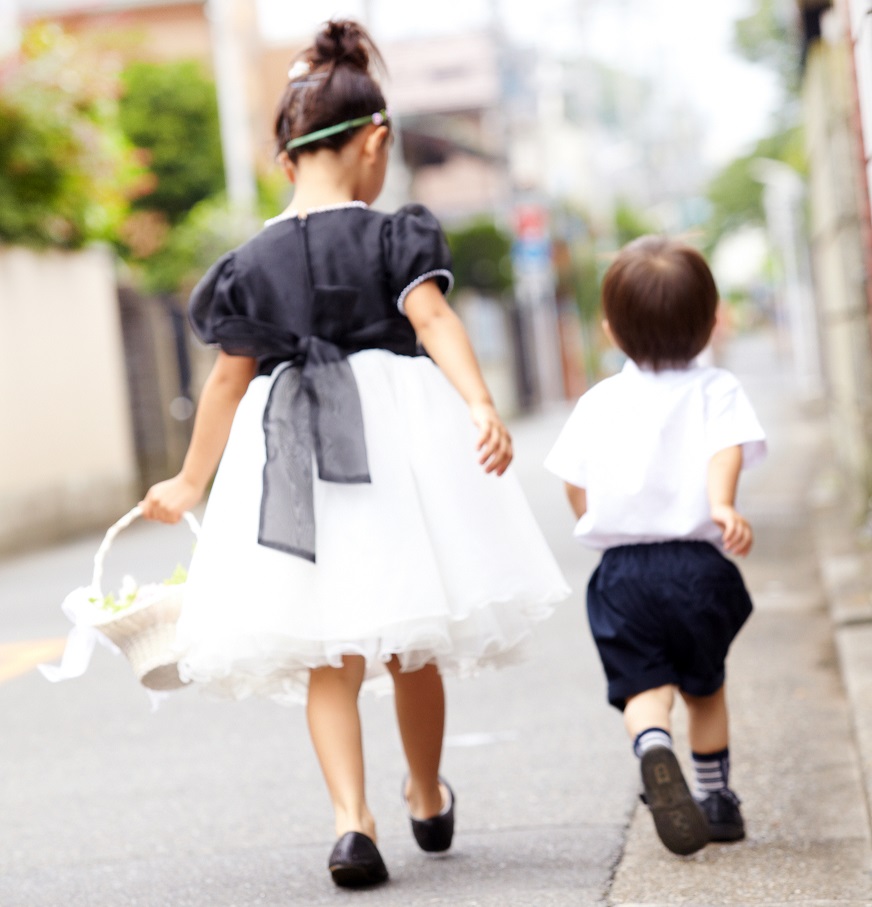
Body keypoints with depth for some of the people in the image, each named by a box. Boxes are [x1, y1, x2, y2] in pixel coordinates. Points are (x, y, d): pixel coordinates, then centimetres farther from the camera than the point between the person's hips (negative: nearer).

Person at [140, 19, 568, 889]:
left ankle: (352, 817, -13)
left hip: (290, 453, 1)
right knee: (411, 645, 15)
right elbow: (433, 319, -17)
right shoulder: (395, 236, 0)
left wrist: (188, 485, 19)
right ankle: (427, 799, 35)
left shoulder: (251, 262, 6)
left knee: (328, 657, 4)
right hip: (392, 435, -1)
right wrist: (481, 405, -30)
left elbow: (229, 378, 9)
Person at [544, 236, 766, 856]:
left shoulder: (600, 402, 9)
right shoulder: (716, 390, 4)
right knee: (705, 685, 18)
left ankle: (654, 747, -36)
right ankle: (717, 800, 28)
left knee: (644, 685, -4)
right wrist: (722, 505, -31)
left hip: (622, 571, 0)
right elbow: (726, 450, -16)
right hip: (699, 563, 0)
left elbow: (576, 487, 10)